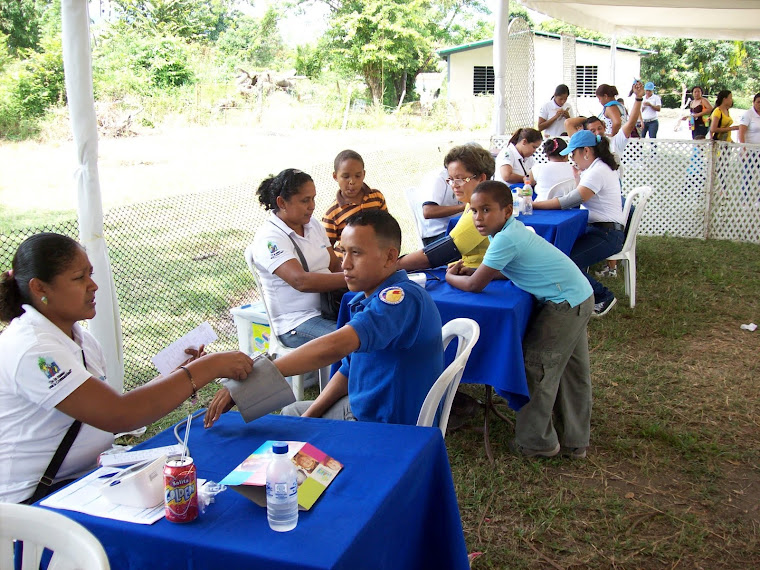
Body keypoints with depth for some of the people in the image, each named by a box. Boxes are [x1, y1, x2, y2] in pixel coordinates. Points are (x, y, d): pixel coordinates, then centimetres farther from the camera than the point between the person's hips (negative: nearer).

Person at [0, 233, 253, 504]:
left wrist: (179, 376, -6)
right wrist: (208, 367, -28)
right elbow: (118, 416, -30)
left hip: (86, 476, 8)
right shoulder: (32, 349, -22)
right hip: (35, 500, -8)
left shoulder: (80, 339, 8)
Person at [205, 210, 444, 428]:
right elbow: (349, 369, 13)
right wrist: (309, 417, 3)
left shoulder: (403, 298, -28)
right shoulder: (365, 300, 6)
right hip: (363, 407, 9)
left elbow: (334, 346, -42)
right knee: (291, 413, 22)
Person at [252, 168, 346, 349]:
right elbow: (301, 281, -26)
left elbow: (336, 266, 12)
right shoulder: (269, 237, -14)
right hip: (295, 323, -7)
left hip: (328, 307, 7)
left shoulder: (313, 225, 12)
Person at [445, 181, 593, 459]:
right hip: (579, 296, 10)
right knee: (573, 372, 17)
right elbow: (503, 271, 20)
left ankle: (535, 442, 12)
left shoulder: (506, 239, -23)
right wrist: (469, 270, 7)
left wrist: (450, 277, -1)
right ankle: (575, 442, 29)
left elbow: (474, 286, -20)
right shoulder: (512, 229, 6)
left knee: (537, 368, -1)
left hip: (565, 304, -10)